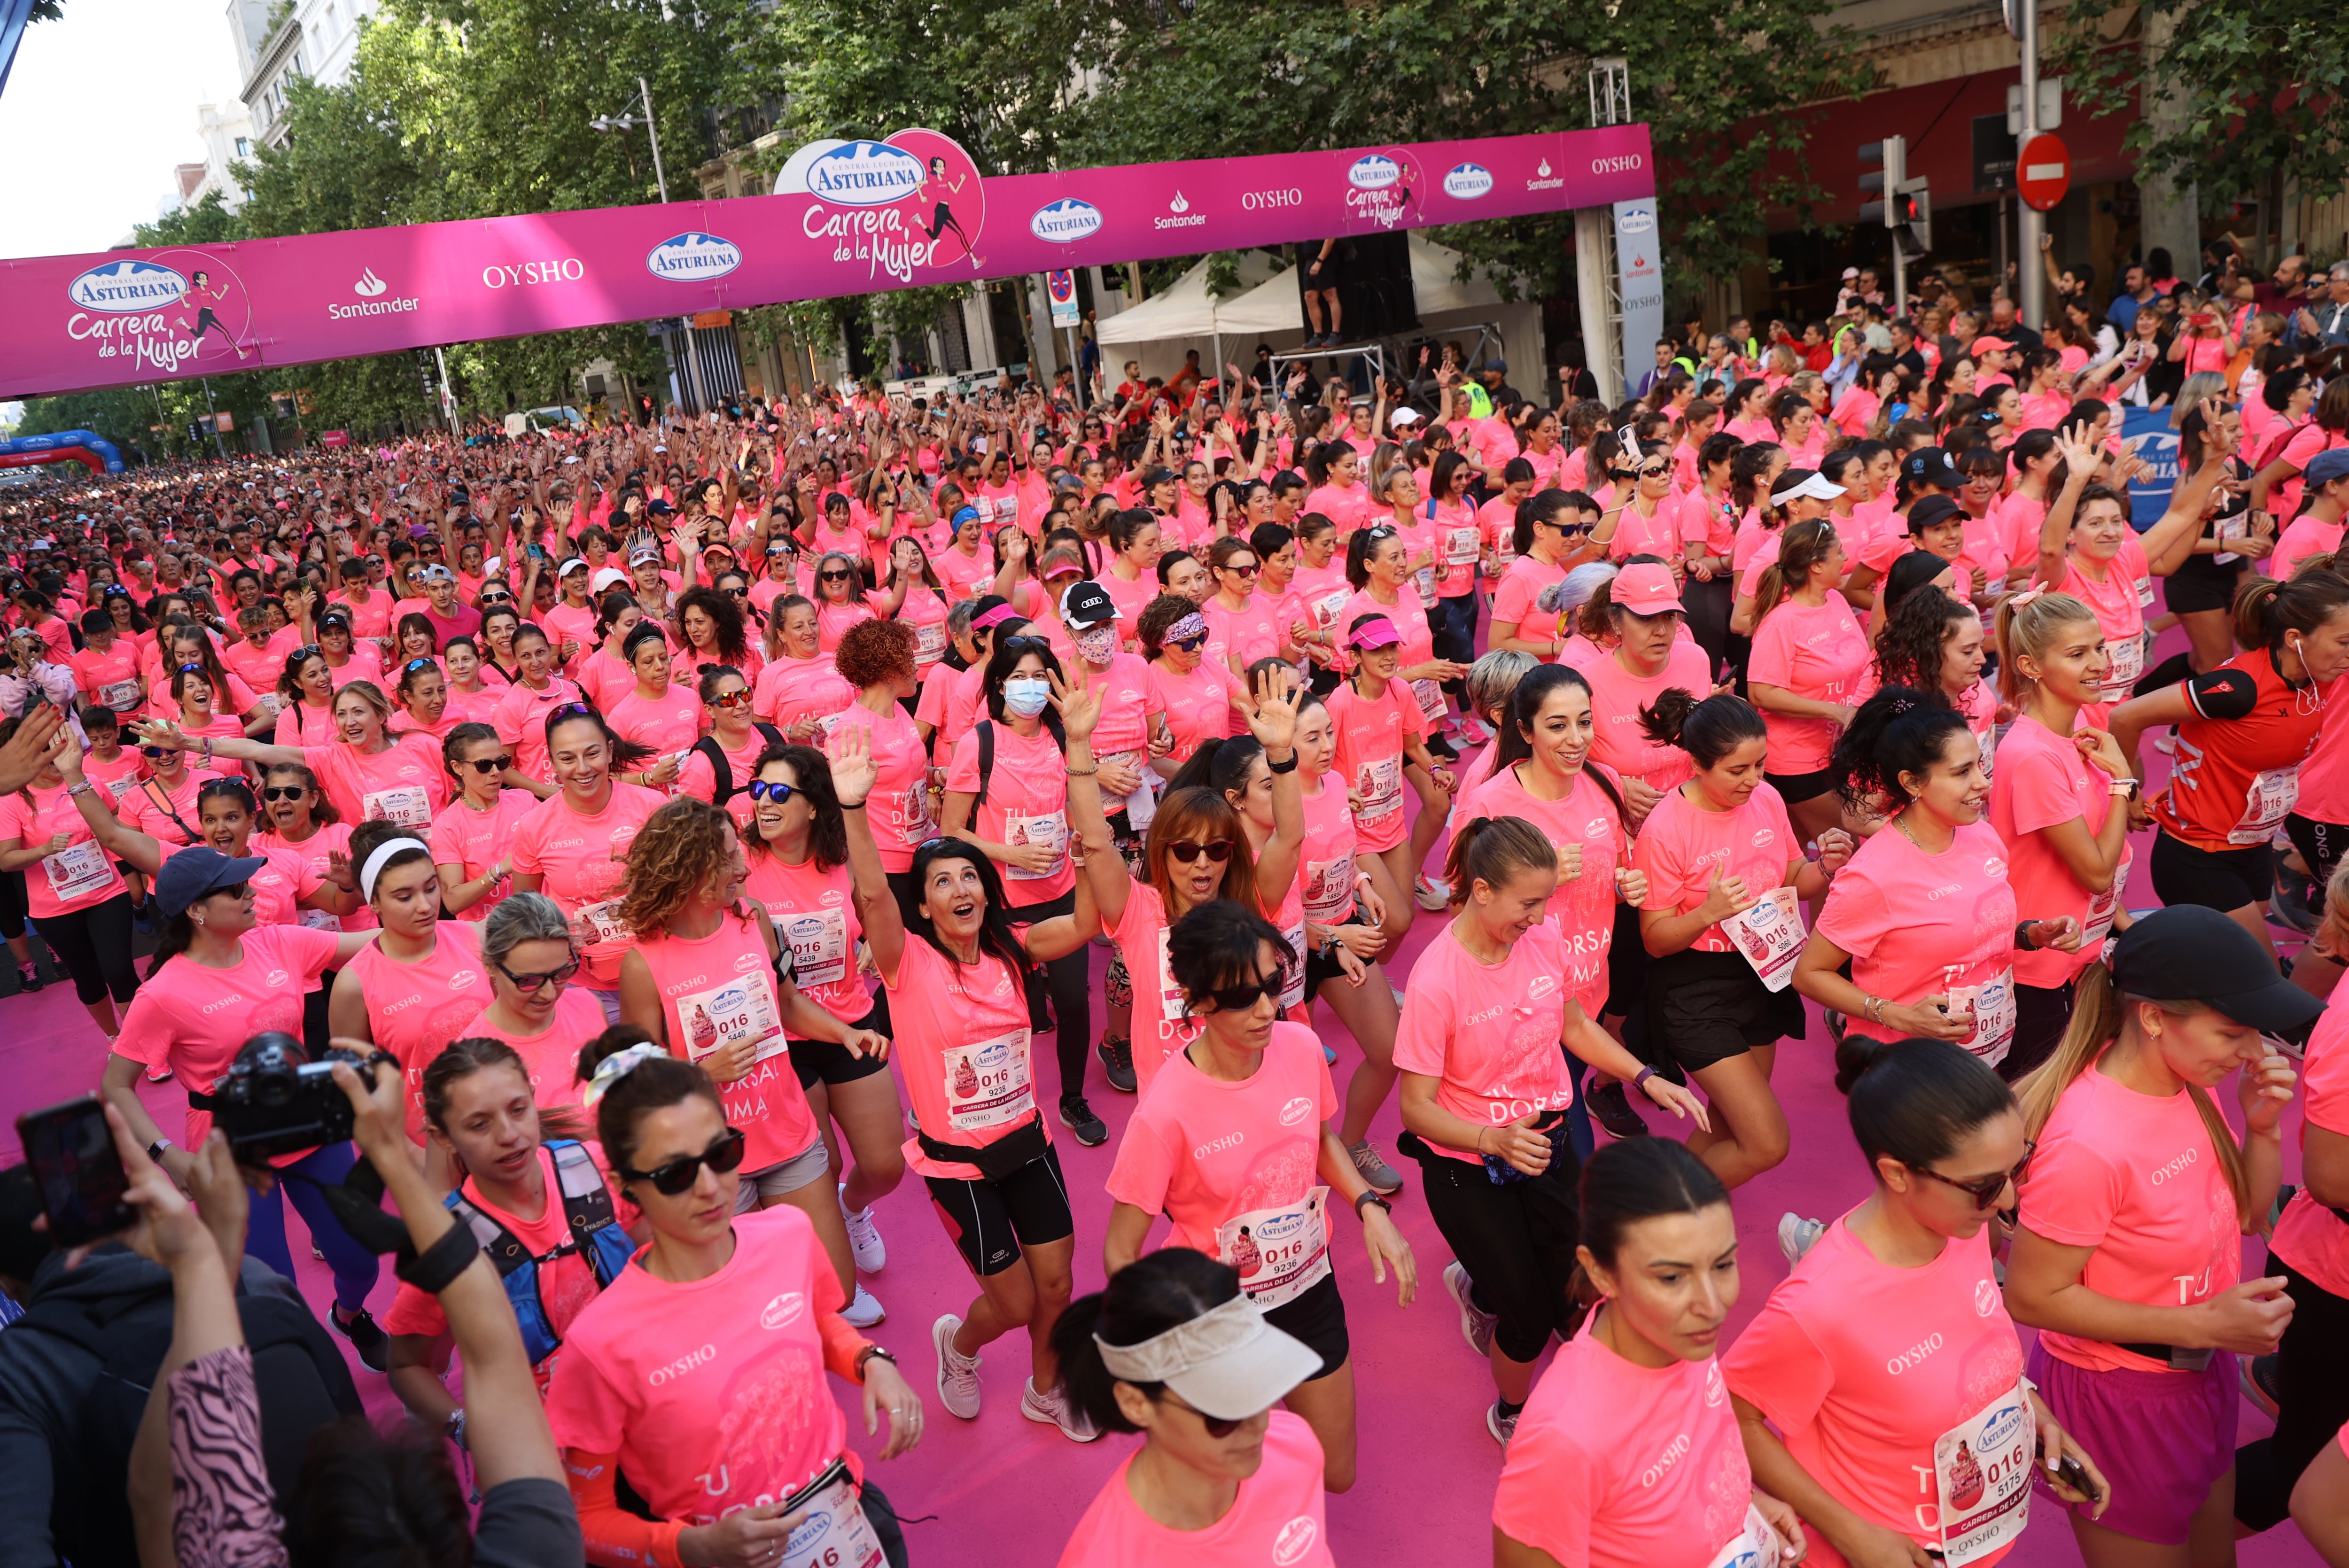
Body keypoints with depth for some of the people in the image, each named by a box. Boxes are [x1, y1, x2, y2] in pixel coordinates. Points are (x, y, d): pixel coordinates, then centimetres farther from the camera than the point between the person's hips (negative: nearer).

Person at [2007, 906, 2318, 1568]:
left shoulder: (2187, 1083, -10)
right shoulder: (2089, 1142, -34)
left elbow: (2246, 1215, 6)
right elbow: (2032, 1297, -25)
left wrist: (2262, 1127, -13)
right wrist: (2201, 1325, -27)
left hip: (2199, 1374, 8)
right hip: (2120, 1401, -8)